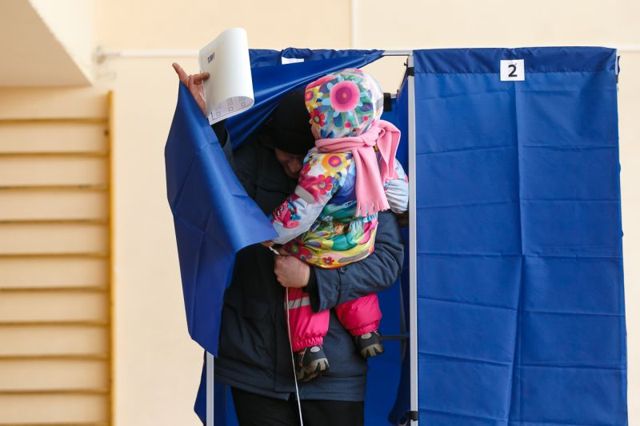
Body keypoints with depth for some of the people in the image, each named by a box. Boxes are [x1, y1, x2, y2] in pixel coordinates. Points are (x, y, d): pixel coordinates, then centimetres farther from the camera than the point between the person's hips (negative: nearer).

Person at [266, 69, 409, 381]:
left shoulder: (325, 168, -38)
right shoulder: (377, 142, -18)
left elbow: (300, 212, -30)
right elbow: (395, 180, -2)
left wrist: (271, 233, -15)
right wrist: (401, 203, 20)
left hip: (320, 252, -6)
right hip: (362, 245, 6)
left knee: (302, 285, 19)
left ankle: (309, 348, 14)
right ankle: (367, 332, 37)